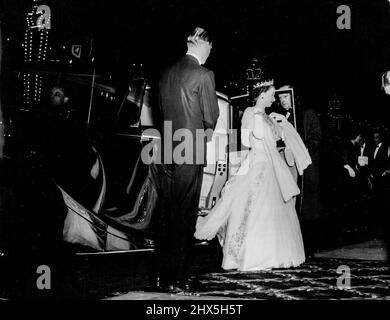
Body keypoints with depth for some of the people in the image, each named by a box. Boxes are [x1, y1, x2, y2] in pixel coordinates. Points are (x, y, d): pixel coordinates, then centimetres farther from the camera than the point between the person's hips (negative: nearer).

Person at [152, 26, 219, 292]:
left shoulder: (167, 73, 10)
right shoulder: (204, 75, -9)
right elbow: (211, 118, -5)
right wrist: (206, 133, 15)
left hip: (165, 153, 6)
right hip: (190, 153, -6)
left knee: (167, 216, 13)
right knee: (184, 218, 1)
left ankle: (165, 274, 21)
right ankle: (175, 279, 5)